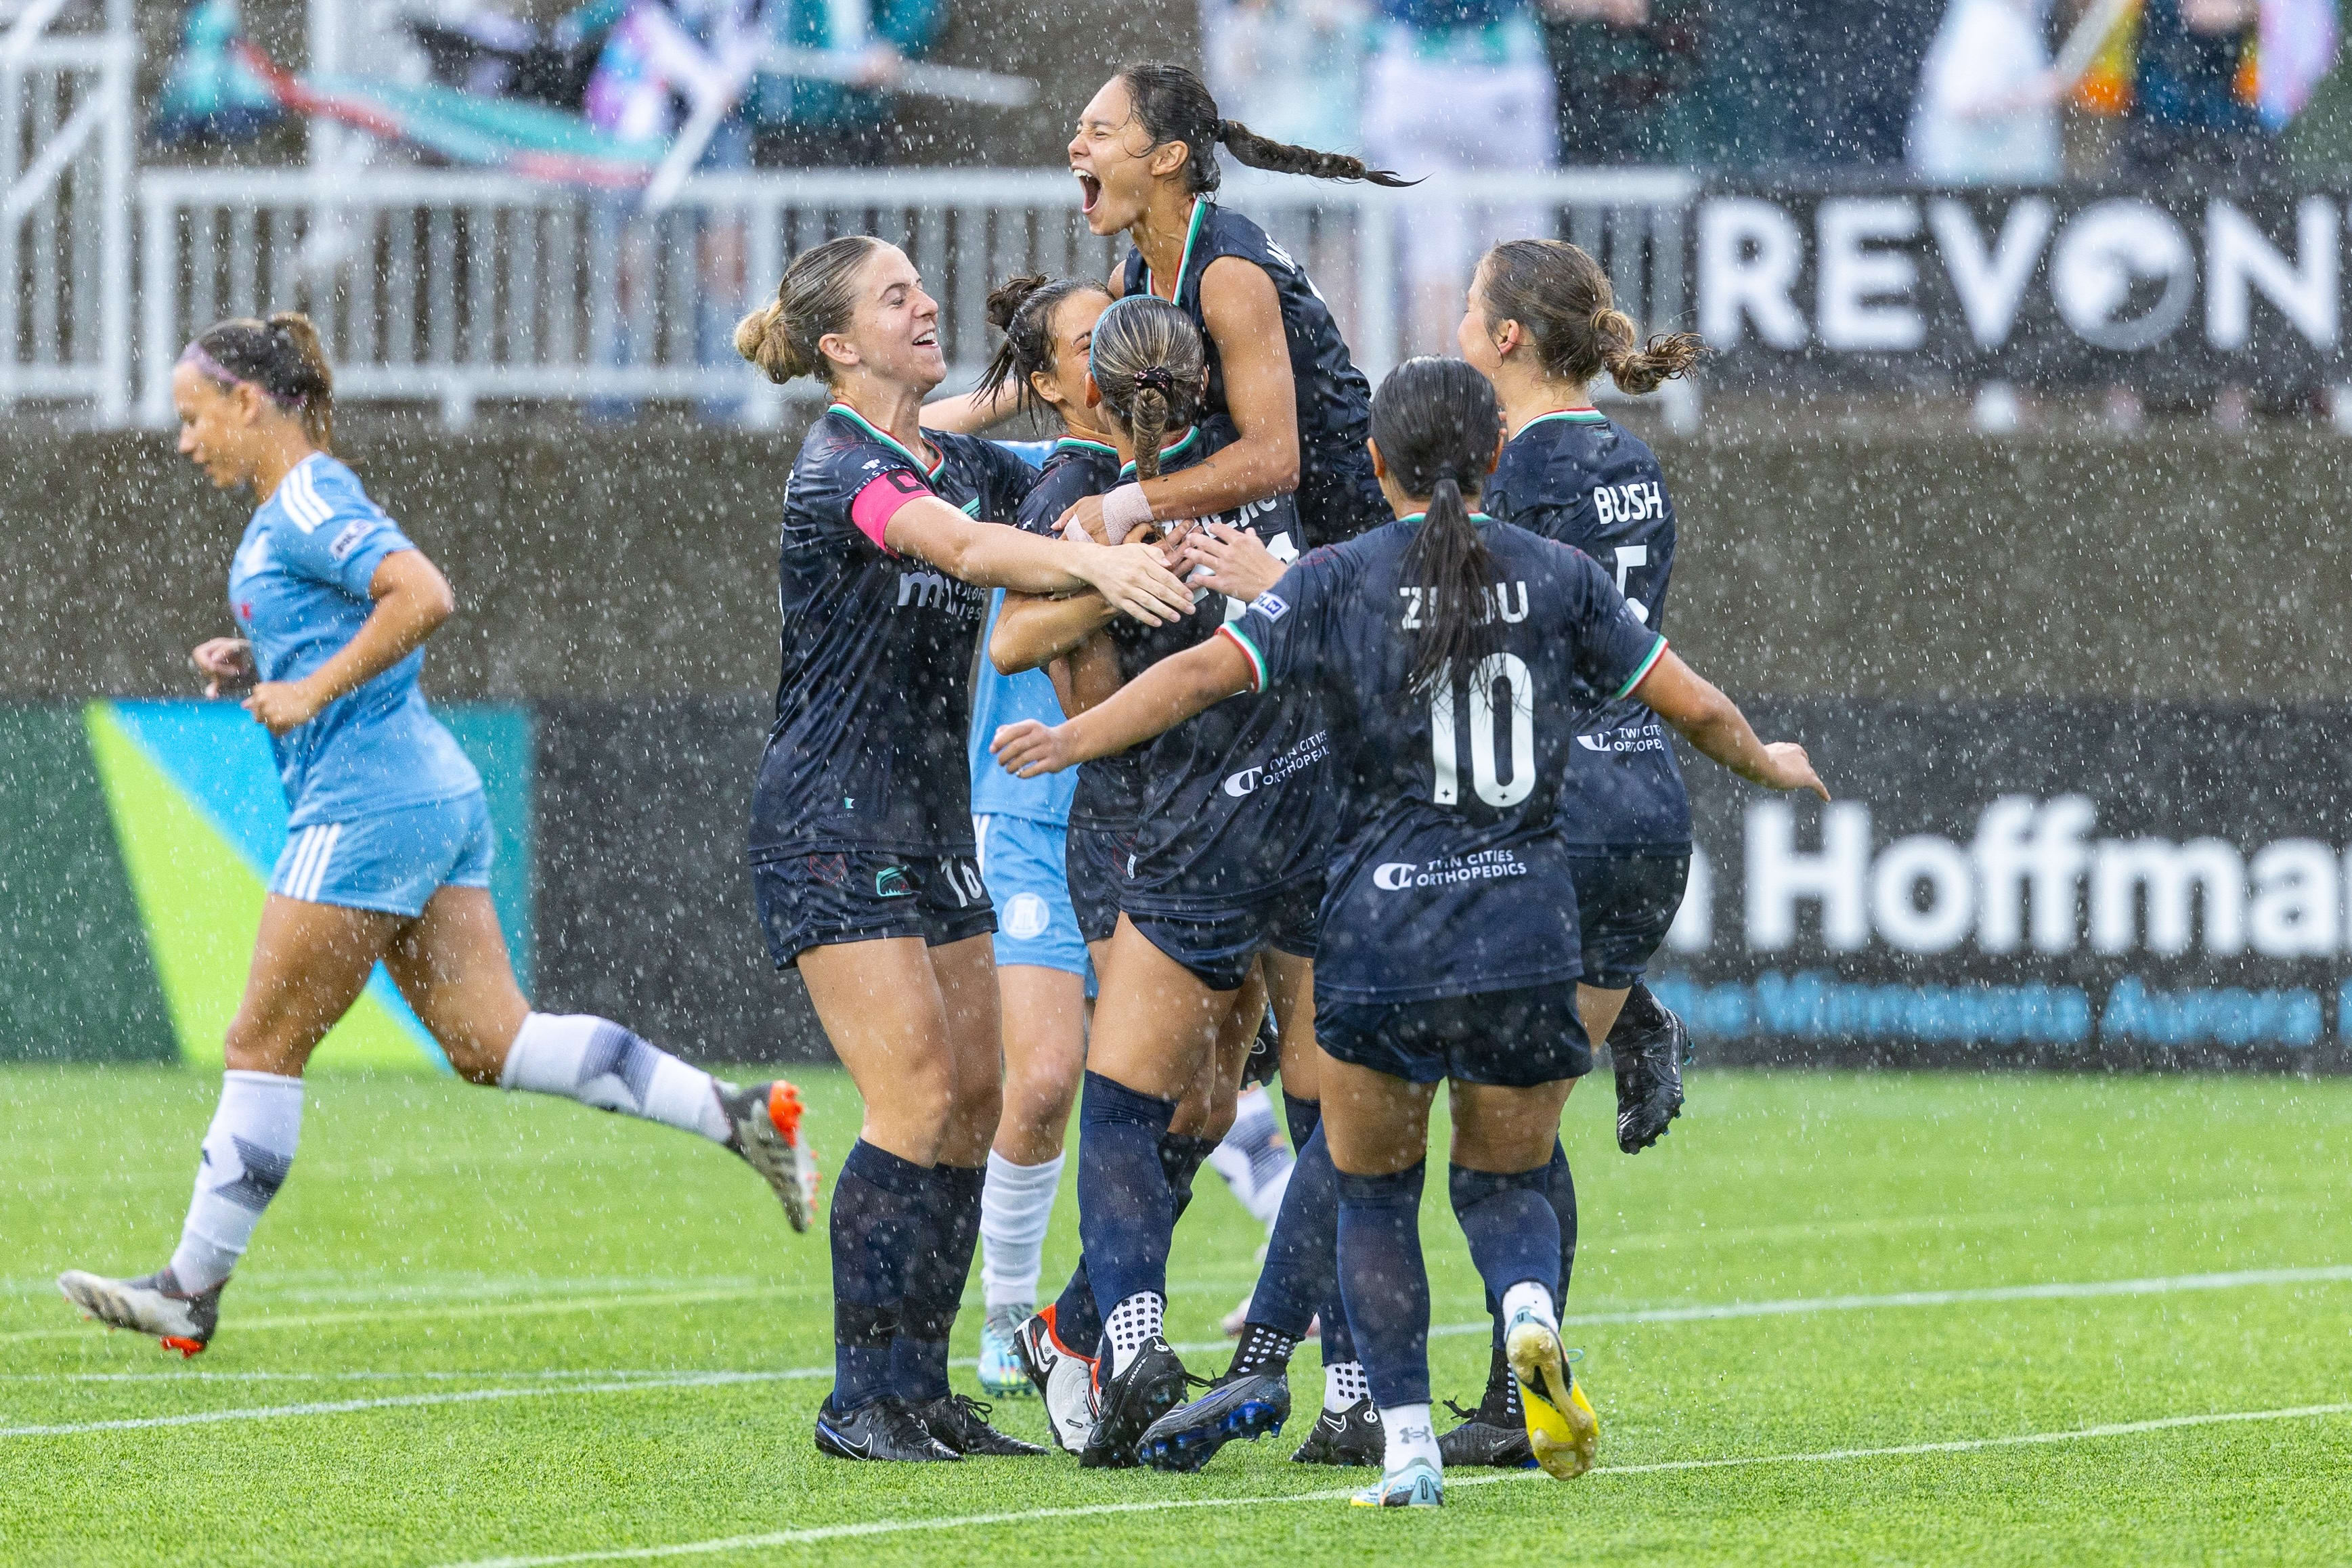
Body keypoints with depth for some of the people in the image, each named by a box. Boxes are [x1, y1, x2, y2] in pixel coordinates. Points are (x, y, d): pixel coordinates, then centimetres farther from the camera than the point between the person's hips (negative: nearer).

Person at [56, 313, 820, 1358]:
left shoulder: (306, 505, -12)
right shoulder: (295, 508, 19)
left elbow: (425, 599, -25)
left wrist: (312, 691, -20)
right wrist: (254, 668, 13)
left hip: (367, 804, -10)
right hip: (428, 795, 10)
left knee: (263, 1048, -2)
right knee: (492, 1044, 4)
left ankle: (192, 1289, 5)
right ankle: (739, 1115, -2)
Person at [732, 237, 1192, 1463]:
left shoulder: (958, 462, 12)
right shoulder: (839, 467, -15)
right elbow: (963, 547, -33)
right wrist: (1095, 565, -48)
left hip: (930, 828, 9)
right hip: (832, 822, -9)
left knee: (976, 1095, 5)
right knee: (918, 1096, -14)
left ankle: (923, 1393, 11)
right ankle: (862, 1401, -8)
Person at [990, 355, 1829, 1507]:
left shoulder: (1339, 583, 1)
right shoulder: (1558, 579, 7)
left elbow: (1202, 673, -11)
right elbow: (1694, 707, 13)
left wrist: (1071, 739, -5)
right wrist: (1767, 766, 32)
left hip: (1378, 935, -2)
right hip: (1527, 937, 2)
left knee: (1374, 1194, 14)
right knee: (1503, 1181, 17)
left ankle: (1407, 1447, 3)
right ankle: (1531, 1311, -17)